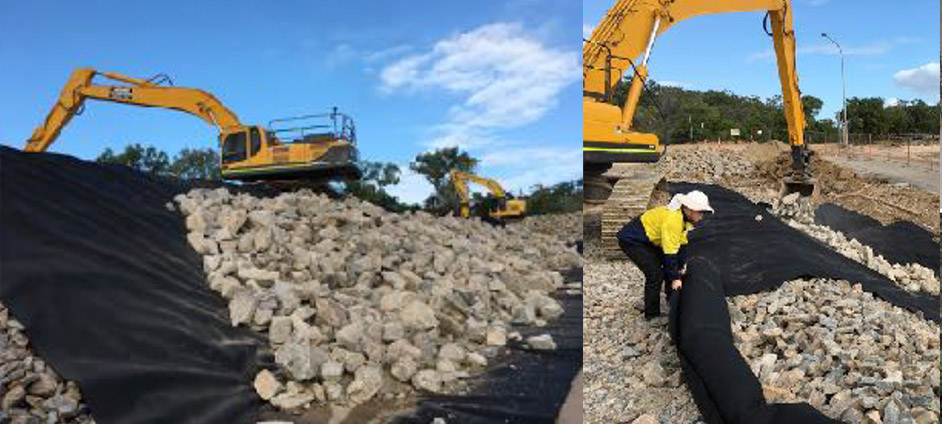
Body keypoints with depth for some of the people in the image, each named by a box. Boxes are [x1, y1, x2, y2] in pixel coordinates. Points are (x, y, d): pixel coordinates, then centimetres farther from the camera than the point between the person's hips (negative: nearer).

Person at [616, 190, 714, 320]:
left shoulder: (684, 217, -1)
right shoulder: (672, 219, -31)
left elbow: (681, 242, 8)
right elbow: (670, 252, -28)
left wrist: (682, 265, 9)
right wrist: (675, 278, -22)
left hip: (647, 240, 10)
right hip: (631, 240, -10)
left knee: (669, 265, 14)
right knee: (655, 274, -14)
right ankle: (651, 314, -1)